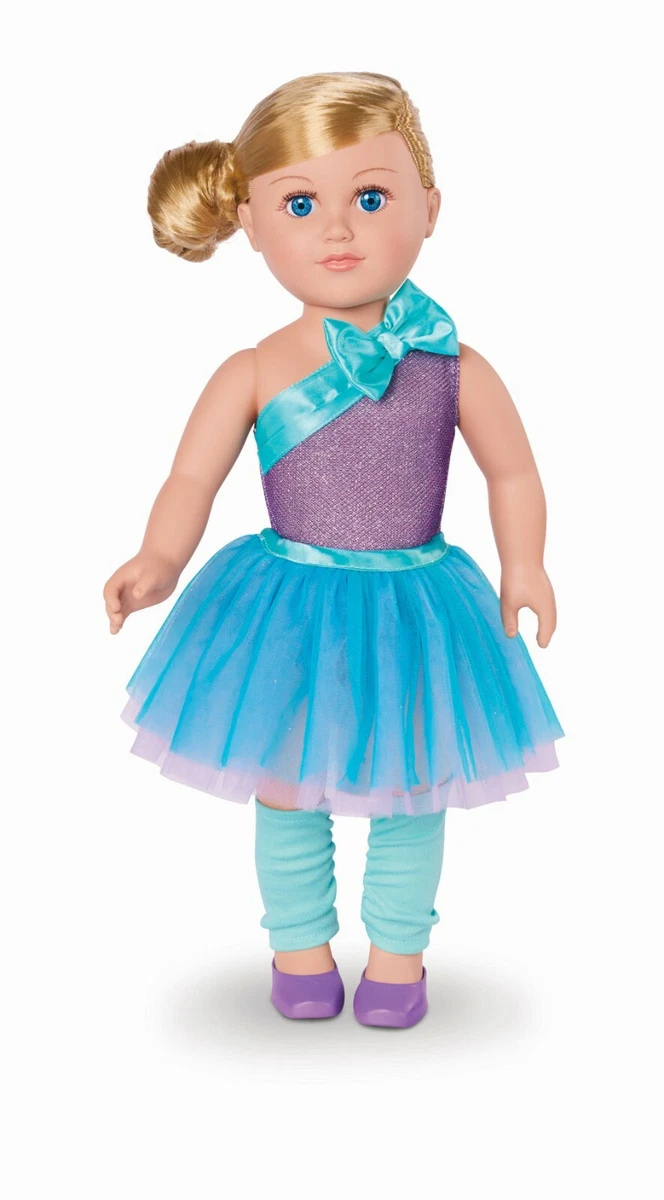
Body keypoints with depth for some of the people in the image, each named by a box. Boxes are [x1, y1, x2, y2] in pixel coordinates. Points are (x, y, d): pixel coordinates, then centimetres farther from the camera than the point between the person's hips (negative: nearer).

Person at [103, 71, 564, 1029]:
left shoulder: (453, 366, -7)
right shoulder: (255, 371, -9)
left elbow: (512, 473, 5)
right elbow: (193, 479, -9)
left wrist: (523, 569, -3)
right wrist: (159, 562, -25)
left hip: (412, 610, 0)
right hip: (292, 610, 0)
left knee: (411, 794, 13)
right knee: (287, 794, 13)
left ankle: (397, 953, 35)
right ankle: (300, 946, 36)